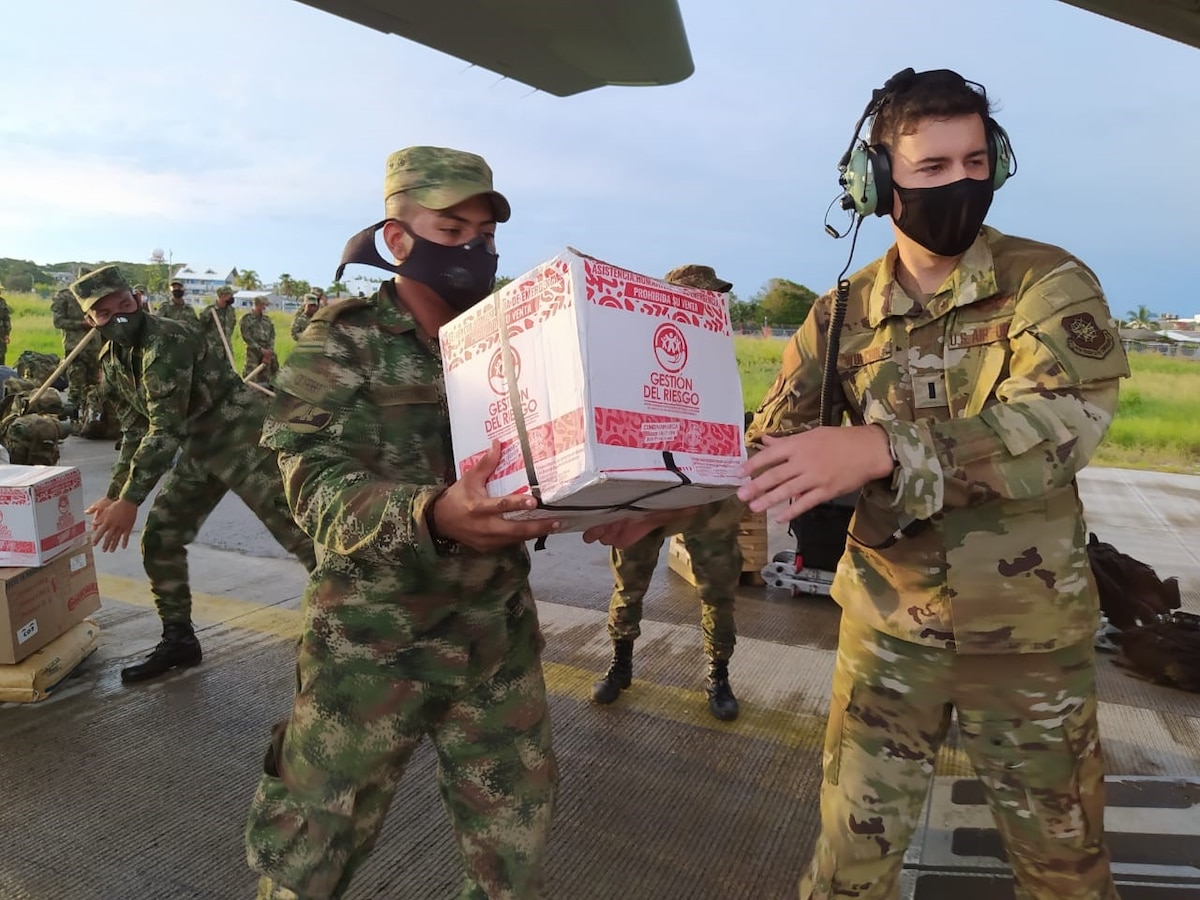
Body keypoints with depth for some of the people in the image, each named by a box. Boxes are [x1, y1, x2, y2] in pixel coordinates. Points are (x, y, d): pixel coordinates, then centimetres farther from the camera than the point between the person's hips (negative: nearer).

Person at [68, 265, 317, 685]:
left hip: (243, 435, -9)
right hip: (199, 449, 9)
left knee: (297, 529, -11)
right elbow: (135, 430, 16)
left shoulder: (166, 340, -21)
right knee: (159, 536, 8)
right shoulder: (111, 362, 8)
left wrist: (129, 499, -24)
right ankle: (178, 639, 21)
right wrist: (113, 494, 12)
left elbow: (165, 428, -25)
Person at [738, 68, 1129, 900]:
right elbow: (770, 448, -4)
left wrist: (881, 449, -41)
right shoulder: (843, 316, -2)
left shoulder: (1049, 283, -10)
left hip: (1028, 632, -1)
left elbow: (1063, 421, -28)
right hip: (888, 625, 2)